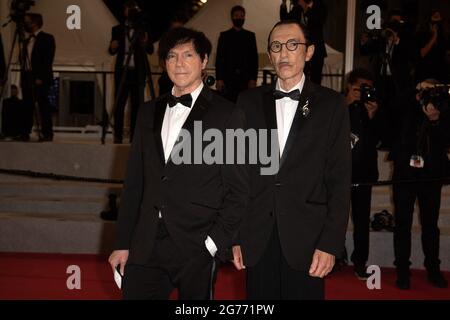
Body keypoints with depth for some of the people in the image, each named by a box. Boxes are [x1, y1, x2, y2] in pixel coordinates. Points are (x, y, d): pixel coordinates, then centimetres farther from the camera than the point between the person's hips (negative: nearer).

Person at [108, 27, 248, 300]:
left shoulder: (227, 116, -3)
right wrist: (123, 244, 10)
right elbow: (135, 182, 13)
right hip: (146, 247, 4)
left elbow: (238, 190, -4)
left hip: (197, 249, -4)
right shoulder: (149, 112, 12)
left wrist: (215, 243, -10)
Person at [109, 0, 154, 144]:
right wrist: (112, 47, -15)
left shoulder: (143, 29, 8)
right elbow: (112, 51, 8)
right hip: (122, 71, 0)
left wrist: (145, 43, -20)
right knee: (119, 104, -2)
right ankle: (118, 136, 2)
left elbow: (150, 50, 1)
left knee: (137, 104, -2)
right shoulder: (117, 29, 10)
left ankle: (135, 136, 2)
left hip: (138, 72, 0)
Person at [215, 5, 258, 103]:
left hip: (245, 79, 1)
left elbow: (254, 58, 8)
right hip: (227, 79, 0)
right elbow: (219, 58, 6)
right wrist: (219, 79, -4)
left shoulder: (250, 36, 12)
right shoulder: (224, 36, 11)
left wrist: (253, 79, -2)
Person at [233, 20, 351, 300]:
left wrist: (330, 243, -7)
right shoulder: (249, 102, 7)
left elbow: (340, 179, -1)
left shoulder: (331, 104, 2)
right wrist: (236, 236, 2)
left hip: (306, 239, -1)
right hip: (257, 241, 2)